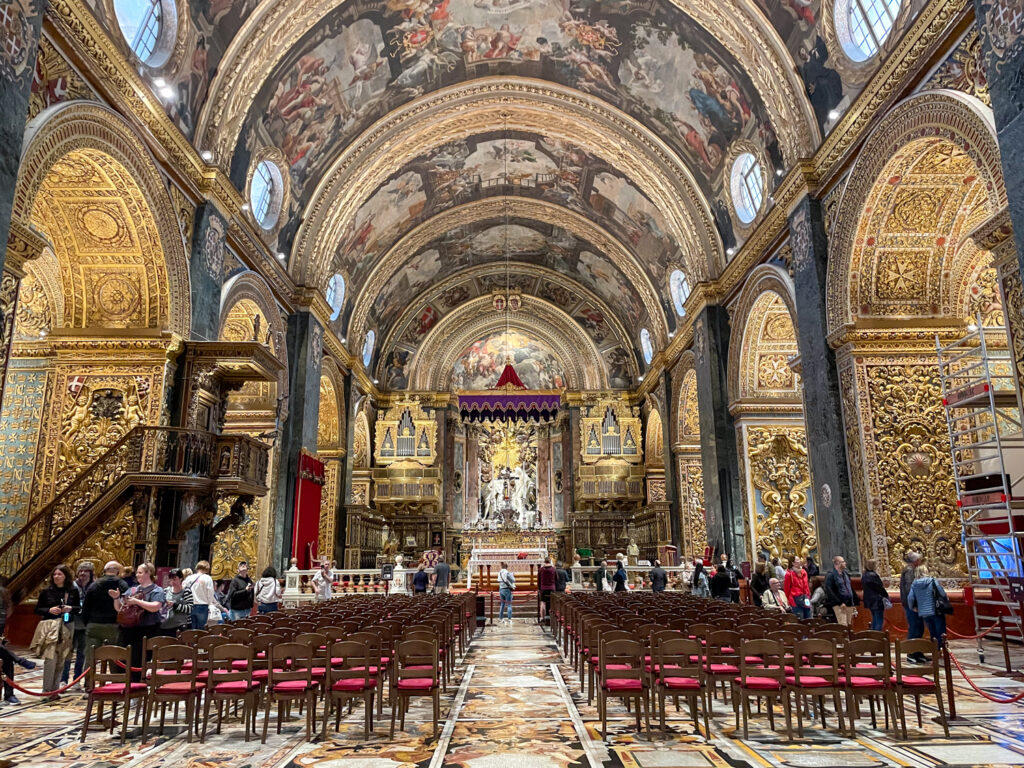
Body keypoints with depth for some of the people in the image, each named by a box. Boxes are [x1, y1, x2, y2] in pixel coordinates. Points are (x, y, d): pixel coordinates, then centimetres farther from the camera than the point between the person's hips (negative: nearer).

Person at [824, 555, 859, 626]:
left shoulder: (846, 574, 16)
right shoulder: (830, 575, -9)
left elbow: (851, 588, 22)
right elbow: (829, 591, -16)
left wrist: (854, 603, 15)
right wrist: (840, 603, -20)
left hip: (849, 604, 8)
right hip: (839, 605, -7)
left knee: (849, 625, 10)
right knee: (843, 626, -13)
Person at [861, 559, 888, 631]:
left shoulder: (864, 576, 8)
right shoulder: (873, 575, -21)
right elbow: (879, 588, -17)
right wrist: (886, 596, -4)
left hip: (869, 600, 9)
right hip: (877, 600, -9)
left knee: (874, 619, 19)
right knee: (879, 620, -2)